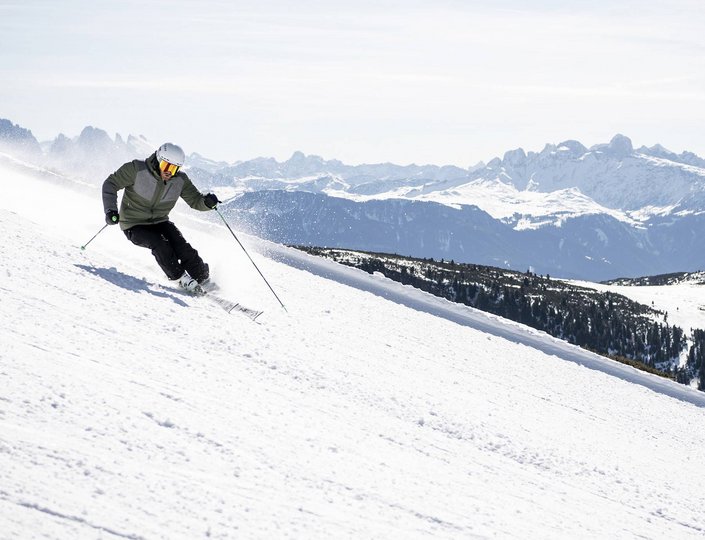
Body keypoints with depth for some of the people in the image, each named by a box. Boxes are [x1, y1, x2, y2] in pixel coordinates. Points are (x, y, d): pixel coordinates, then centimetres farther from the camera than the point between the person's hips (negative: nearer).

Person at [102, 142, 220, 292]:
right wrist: (110, 209, -26)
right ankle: (181, 278, -12)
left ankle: (203, 278, -3)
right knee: (160, 244, -29)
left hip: (160, 222, 3)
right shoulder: (137, 169, -21)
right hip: (134, 226, -3)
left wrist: (207, 202, -26)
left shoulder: (180, 180, -9)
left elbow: (195, 200, -1)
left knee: (182, 246, -20)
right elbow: (111, 184, -13)